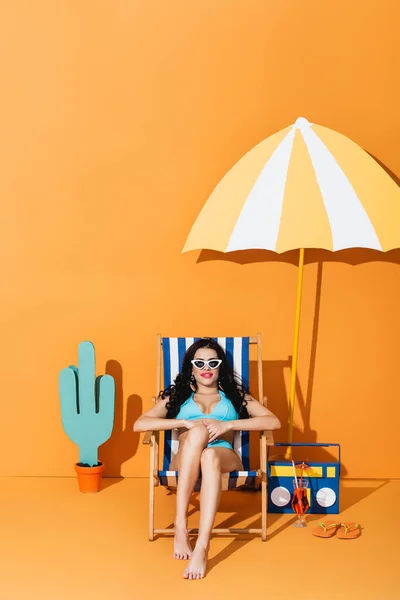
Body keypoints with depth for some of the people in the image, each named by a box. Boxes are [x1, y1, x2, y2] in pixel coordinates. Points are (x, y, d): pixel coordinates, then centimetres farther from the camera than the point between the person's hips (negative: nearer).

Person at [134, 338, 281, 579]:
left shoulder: (235, 394, 23)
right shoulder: (177, 396, 24)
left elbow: (274, 421, 6)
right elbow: (139, 424, 6)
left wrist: (227, 425, -8)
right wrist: (186, 423, -6)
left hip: (224, 457, 0)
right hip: (186, 463, 0)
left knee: (210, 456, -39)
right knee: (198, 432, -35)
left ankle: (202, 548, -50)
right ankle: (180, 526, -39)